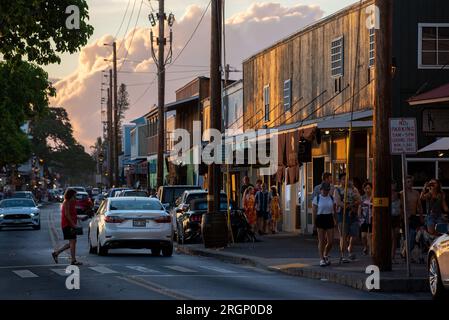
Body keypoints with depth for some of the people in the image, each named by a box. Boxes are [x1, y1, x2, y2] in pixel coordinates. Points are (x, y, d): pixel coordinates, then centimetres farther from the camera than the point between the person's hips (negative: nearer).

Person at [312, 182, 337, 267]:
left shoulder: (331, 198, 7)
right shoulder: (317, 198, -2)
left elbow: (334, 210, 12)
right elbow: (314, 211, -3)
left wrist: (335, 221, 7)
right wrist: (314, 223, -8)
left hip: (329, 219, 3)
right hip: (320, 219, -3)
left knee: (330, 241, 1)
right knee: (321, 241, -2)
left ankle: (326, 255, 26)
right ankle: (322, 259, 5)